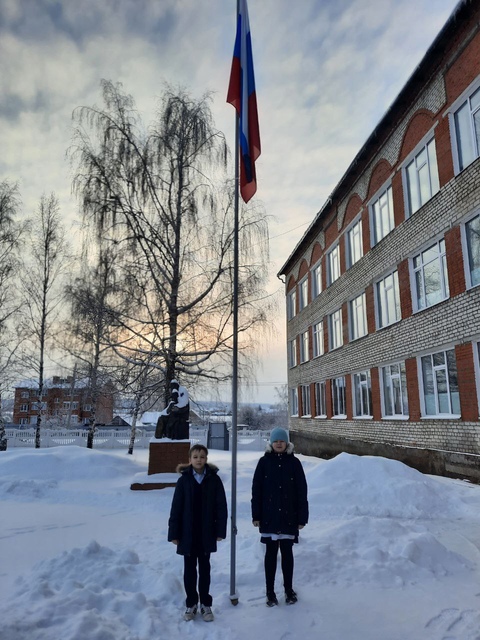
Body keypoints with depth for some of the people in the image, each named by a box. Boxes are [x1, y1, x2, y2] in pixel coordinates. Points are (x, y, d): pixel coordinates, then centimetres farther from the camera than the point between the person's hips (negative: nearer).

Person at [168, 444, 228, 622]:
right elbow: (176, 507, -5)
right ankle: (191, 603, 26)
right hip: (187, 533, 0)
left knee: (204, 568, 13)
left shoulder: (214, 479, -6)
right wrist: (174, 533, -7)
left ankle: (206, 604, 26)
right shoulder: (184, 479, -6)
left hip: (206, 532, 0)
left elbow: (221, 506, -4)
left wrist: (220, 530, -7)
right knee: (189, 569, 11)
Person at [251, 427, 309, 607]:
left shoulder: (294, 462, -2)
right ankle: (270, 592, 21)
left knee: (287, 553, 11)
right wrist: (256, 515, -4)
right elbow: (256, 490, -1)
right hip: (269, 517, 0)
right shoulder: (264, 462, -2)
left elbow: (302, 491, -1)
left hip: (289, 517, 0)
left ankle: (289, 589, 27)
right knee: (271, 554, 9)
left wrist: (302, 517, -4)